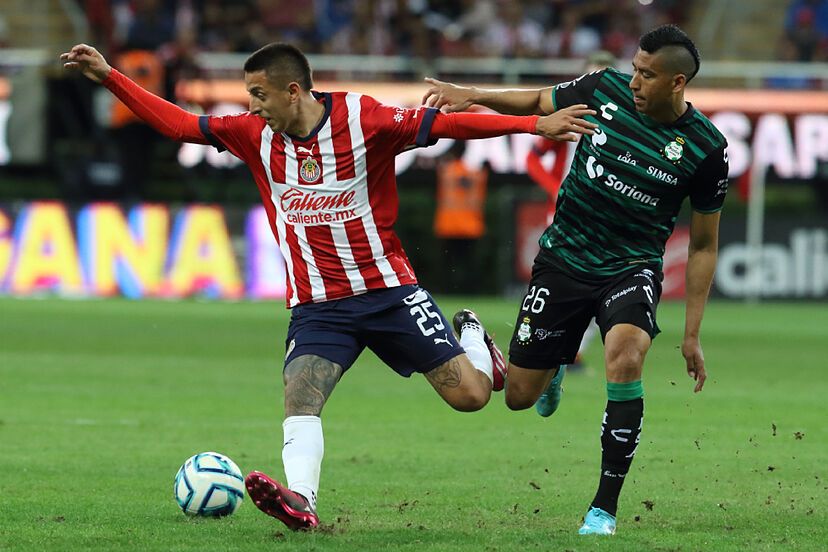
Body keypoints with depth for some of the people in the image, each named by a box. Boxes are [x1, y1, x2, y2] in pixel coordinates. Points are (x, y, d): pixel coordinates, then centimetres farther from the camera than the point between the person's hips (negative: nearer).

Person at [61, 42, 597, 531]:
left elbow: (443, 124, -15)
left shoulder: (362, 118, -12)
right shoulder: (255, 135, -1)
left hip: (388, 289, -2)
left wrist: (533, 124, -22)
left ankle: (473, 340, 30)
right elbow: (178, 123, 4)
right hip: (317, 305, 2)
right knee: (300, 394, -23)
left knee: (470, 394, -3)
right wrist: (108, 76, -1)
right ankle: (301, 500, -35)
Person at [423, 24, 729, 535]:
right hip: (563, 258, 3)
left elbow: (703, 246, -3)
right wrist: (472, 95, -4)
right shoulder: (607, 89, -8)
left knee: (625, 358, -33)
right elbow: (539, 102, 12)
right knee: (520, 397, 3)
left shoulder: (706, 148, -12)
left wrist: (692, 335, -3)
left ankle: (605, 507, -20)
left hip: (632, 268, -3)